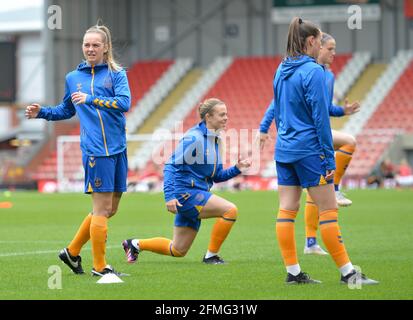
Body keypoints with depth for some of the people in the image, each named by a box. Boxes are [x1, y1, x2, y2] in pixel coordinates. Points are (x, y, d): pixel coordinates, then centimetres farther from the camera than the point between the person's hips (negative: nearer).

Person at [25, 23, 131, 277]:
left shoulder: (117, 74, 6)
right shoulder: (73, 78, 11)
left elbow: (125, 102, -12)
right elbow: (67, 111, 25)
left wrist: (91, 99, -20)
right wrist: (41, 113, 10)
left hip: (118, 149, 2)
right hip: (95, 149, -2)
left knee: (110, 209, 9)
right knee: (102, 208, -6)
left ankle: (72, 252, 26)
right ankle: (99, 266, 4)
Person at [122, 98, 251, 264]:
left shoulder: (215, 140, 12)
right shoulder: (194, 137, -14)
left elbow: (216, 176, 18)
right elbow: (170, 165, -17)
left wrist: (237, 168, 2)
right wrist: (169, 195, -26)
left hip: (197, 195, 9)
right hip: (185, 192, -9)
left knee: (178, 250, 12)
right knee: (230, 210, -22)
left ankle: (135, 244, 28)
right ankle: (211, 256, -10)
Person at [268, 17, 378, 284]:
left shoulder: (281, 71, 12)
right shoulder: (314, 71, -12)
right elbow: (320, 117, -15)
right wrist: (330, 158, -12)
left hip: (284, 149, 8)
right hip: (309, 149, -8)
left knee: (287, 210, 5)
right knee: (329, 209, -4)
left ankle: (293, 271, 7)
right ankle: (347, 272, -2)